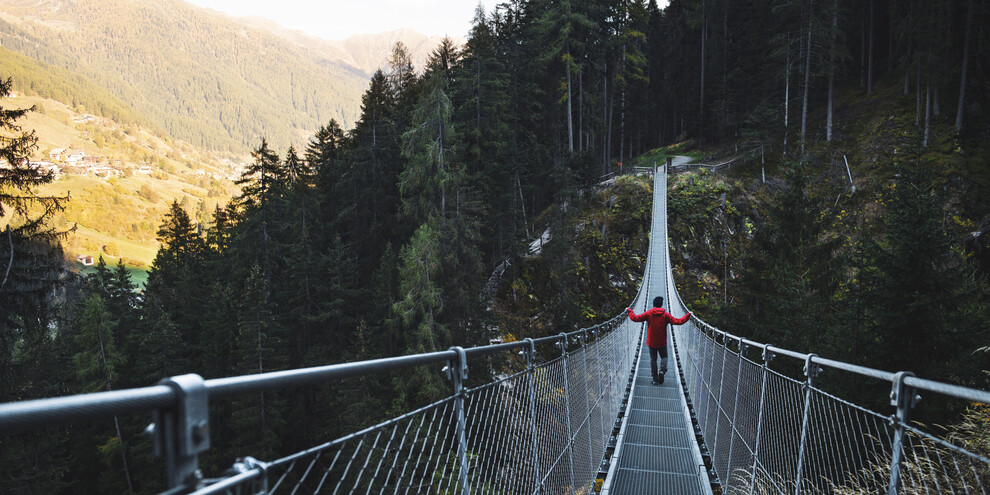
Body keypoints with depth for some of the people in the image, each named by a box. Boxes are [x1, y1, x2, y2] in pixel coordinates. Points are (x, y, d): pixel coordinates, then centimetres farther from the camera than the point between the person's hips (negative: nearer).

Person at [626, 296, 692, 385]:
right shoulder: (665, 315, -6)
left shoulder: (648, 314, -7)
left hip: (651, 342, 0)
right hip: (662, 342, 0)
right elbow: (678, 321, -9)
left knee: (653, 359, 9)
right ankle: (662, 370, -9)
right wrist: (688, 315, 2)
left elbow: (635, 318, -10)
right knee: (664, 357, 18)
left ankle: (655, 379, 8)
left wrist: (629, 310, 6)